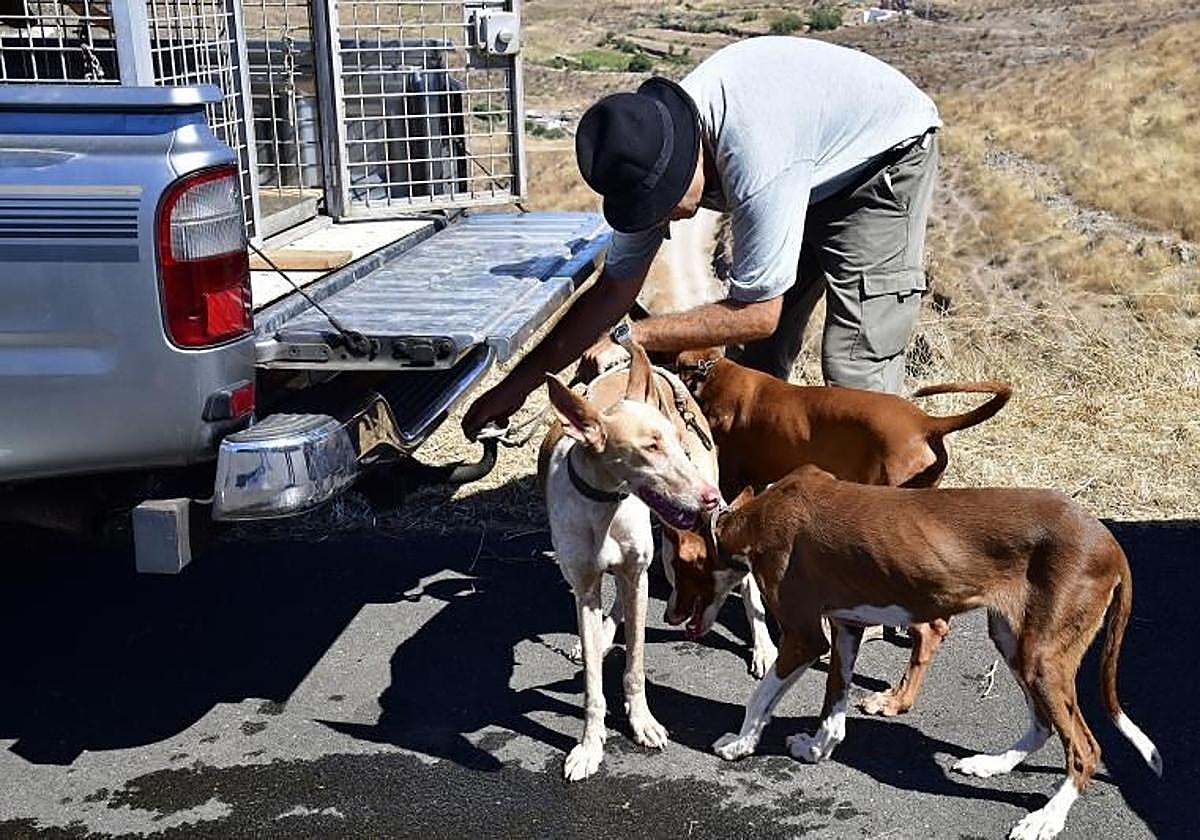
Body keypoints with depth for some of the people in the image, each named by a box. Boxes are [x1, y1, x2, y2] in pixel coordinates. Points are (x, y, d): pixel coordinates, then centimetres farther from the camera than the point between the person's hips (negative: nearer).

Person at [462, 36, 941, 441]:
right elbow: (616, 286, -10)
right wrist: (518, 384, -10)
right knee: (758, 354, 4)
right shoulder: (650, 156, -18)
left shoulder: (754, 157, -43)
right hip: (814, 179, 7)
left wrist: (630, 337, -26)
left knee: (856, 365, -17)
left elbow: (757, 314, -33)